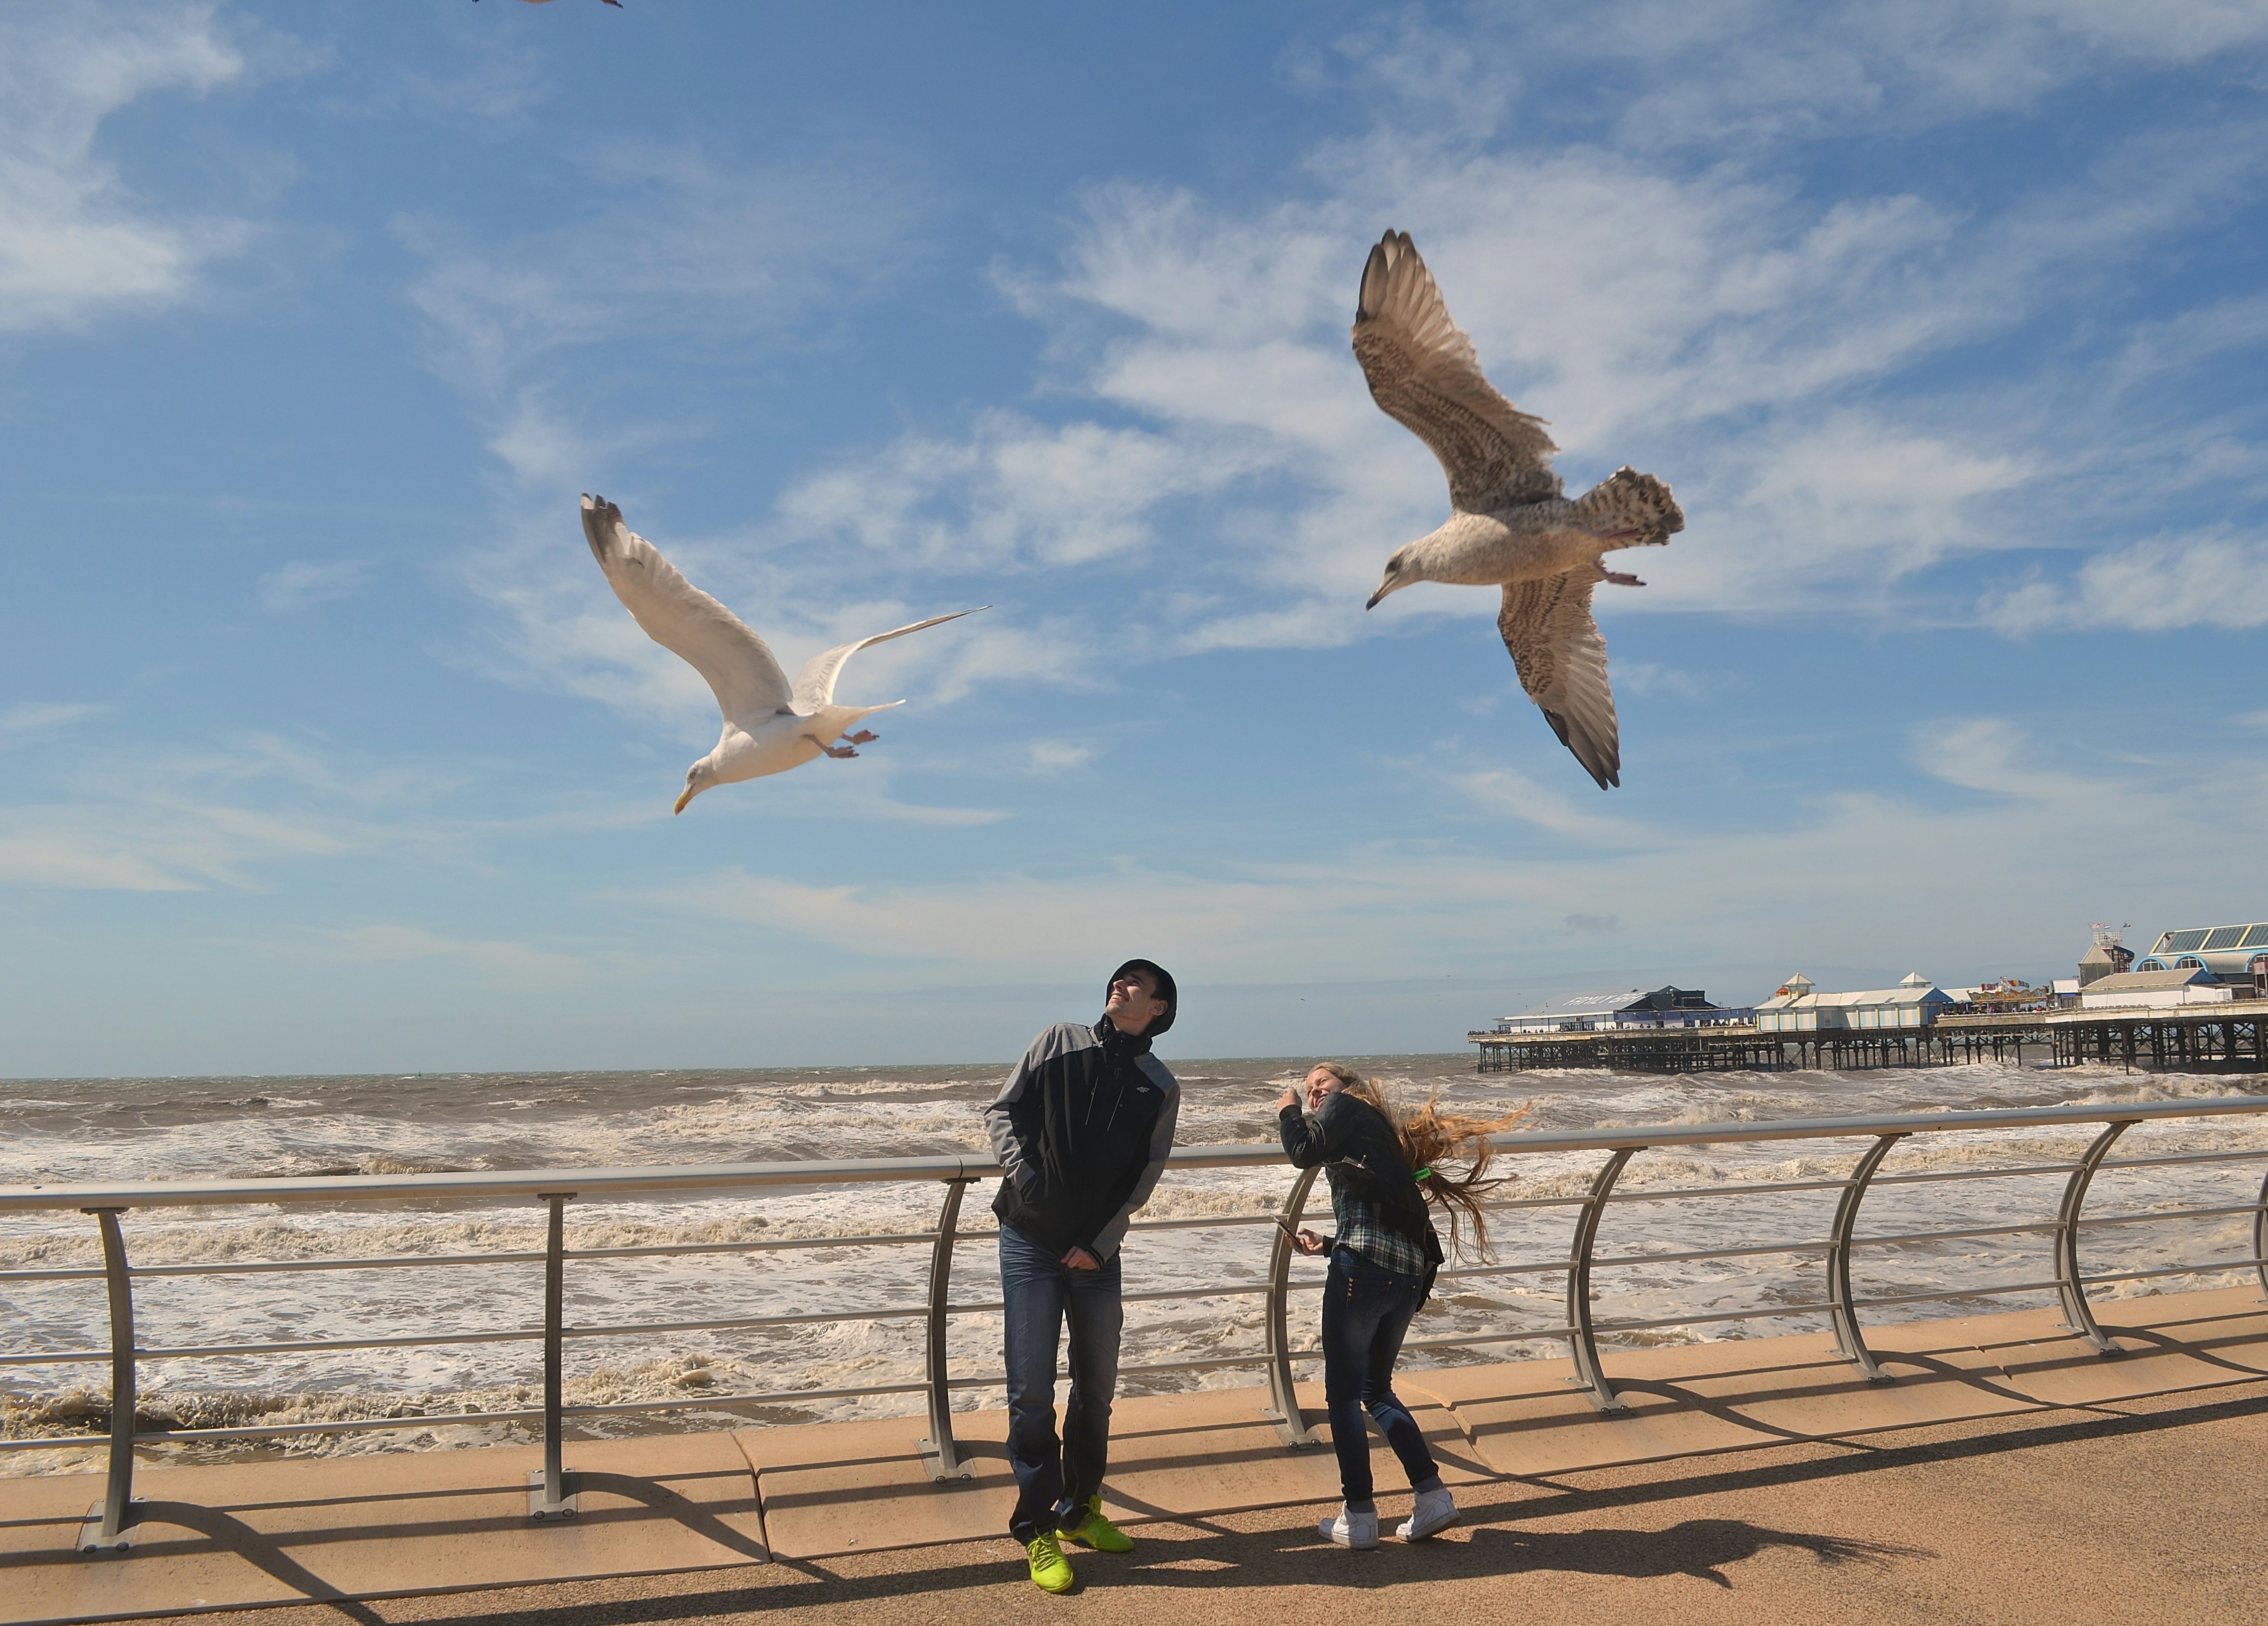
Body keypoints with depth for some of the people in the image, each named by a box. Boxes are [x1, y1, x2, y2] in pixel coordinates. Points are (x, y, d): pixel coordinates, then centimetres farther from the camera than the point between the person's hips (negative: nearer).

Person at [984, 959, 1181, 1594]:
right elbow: (1001, 1110, 4)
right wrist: (1019, 1168, -13)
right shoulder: (1060, 1041, 2)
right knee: (1032, 1393, -2)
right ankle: (1037, 1530, 10)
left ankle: (1080, 1511, 32)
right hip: (1030, 1241, -2)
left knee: (1096, 1389, 13)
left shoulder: (1160, 1087, 3)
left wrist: (1099, 1245, -9)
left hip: (1097, 1254, 2)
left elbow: (1142, 1181, 0)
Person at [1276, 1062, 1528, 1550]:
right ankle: (1432, 1497, 12)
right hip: (1411, 1274, 8)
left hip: (1363, 1268, -8)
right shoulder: (1384, 1132, 30)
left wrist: (1289, 1113, 11)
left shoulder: (1346, 1106, 8)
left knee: (1342, 1393, 3)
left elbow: (1305, 1152, -8)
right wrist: (1328, 1245, 29)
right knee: (1376, 1390, 20)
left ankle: (1358, 1517, 6)